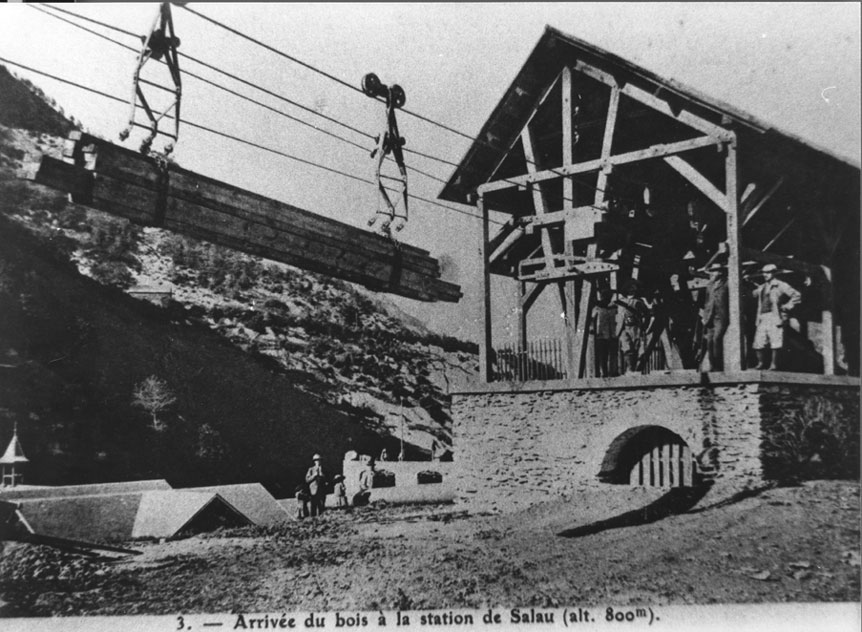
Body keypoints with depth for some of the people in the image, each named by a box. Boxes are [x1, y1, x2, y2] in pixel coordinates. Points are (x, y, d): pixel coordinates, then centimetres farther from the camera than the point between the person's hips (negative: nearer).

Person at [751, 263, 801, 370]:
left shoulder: (780, 285, 2)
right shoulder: (761, 287, 20)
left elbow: (797, 295, 1)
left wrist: (787, 306, -3)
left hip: (775, 317, -5)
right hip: (762, 318, 6)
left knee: (775, 342, -9)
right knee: (758, 343, 1)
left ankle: (774, 364, 1)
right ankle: (761, 363, 16)